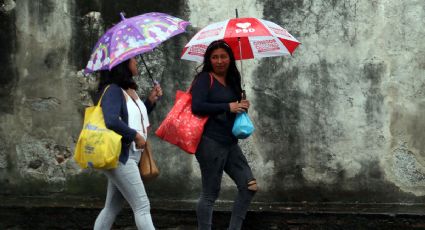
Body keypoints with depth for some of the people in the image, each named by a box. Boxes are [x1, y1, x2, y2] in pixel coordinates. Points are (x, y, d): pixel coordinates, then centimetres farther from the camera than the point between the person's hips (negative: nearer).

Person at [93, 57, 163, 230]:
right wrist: (136, 135, -20)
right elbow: (112, 121, -30)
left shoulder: (131, 90, 13)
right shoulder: (113, 90, -15)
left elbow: (136, 117, 22)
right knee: (142, 206, -8)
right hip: (119, 156, -9)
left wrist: (151, 100, 9)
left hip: (129, 156, 9)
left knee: (112, 208, 14)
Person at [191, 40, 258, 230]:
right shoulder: (204, 79, -6)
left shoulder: (232, 81, 15)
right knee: (210, 193, -3)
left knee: (249, 186, 3)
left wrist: (242, 106, 4)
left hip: (230, 143, 8)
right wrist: (228, 107, -17)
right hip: (210, 142, -7)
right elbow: (197, 107, -19)